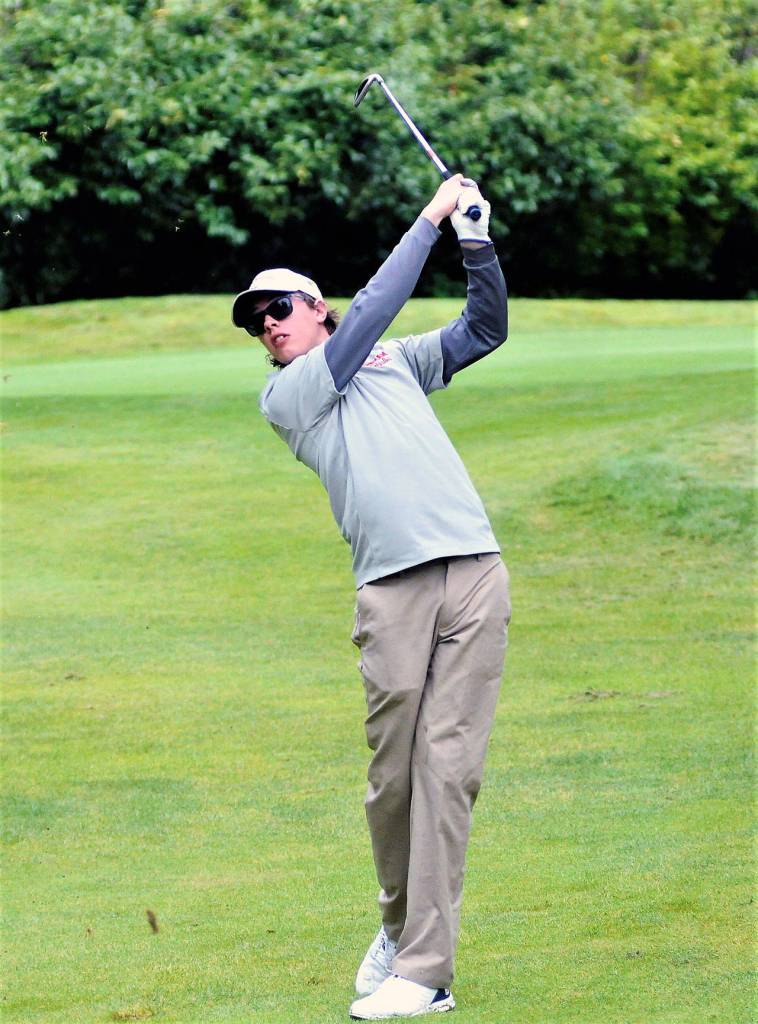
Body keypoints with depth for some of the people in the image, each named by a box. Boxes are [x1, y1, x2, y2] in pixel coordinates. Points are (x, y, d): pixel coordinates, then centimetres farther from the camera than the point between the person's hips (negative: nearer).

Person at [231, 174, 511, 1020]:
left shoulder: (395, 360, 24)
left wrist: (476, 242, 10)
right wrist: (430, 220, 6)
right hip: (391, 587, -2)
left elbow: (485, 329, 25)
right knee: (394, 769, -4)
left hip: (473, 570, 2)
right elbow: (370, 311, 2)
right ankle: (400, 924, 19)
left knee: (449, 766, -7)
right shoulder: (283, 397, 10)